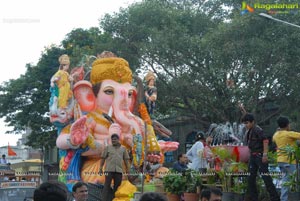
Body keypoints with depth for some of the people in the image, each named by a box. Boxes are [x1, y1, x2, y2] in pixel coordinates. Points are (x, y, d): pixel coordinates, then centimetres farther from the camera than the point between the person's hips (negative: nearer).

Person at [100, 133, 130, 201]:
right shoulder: (107, 147, 7)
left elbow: (126, 160, 13)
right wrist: (101, 168, -2)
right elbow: (103, 158, 6)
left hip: (119, 170, 2)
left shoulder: (123, 149, 12)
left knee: (117, 186, 6)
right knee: (107, 185, -5)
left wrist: (127, 170, 7)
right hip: (109, 170, -2)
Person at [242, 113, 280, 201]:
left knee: (266, 177, -10)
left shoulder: (258, 130, -13)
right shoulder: (248, 132, 13)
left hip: (260, 156, -9)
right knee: (251, 178, 9)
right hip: (252, 156, 9)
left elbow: (265, 141, -21)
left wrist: (265, 154, -24)